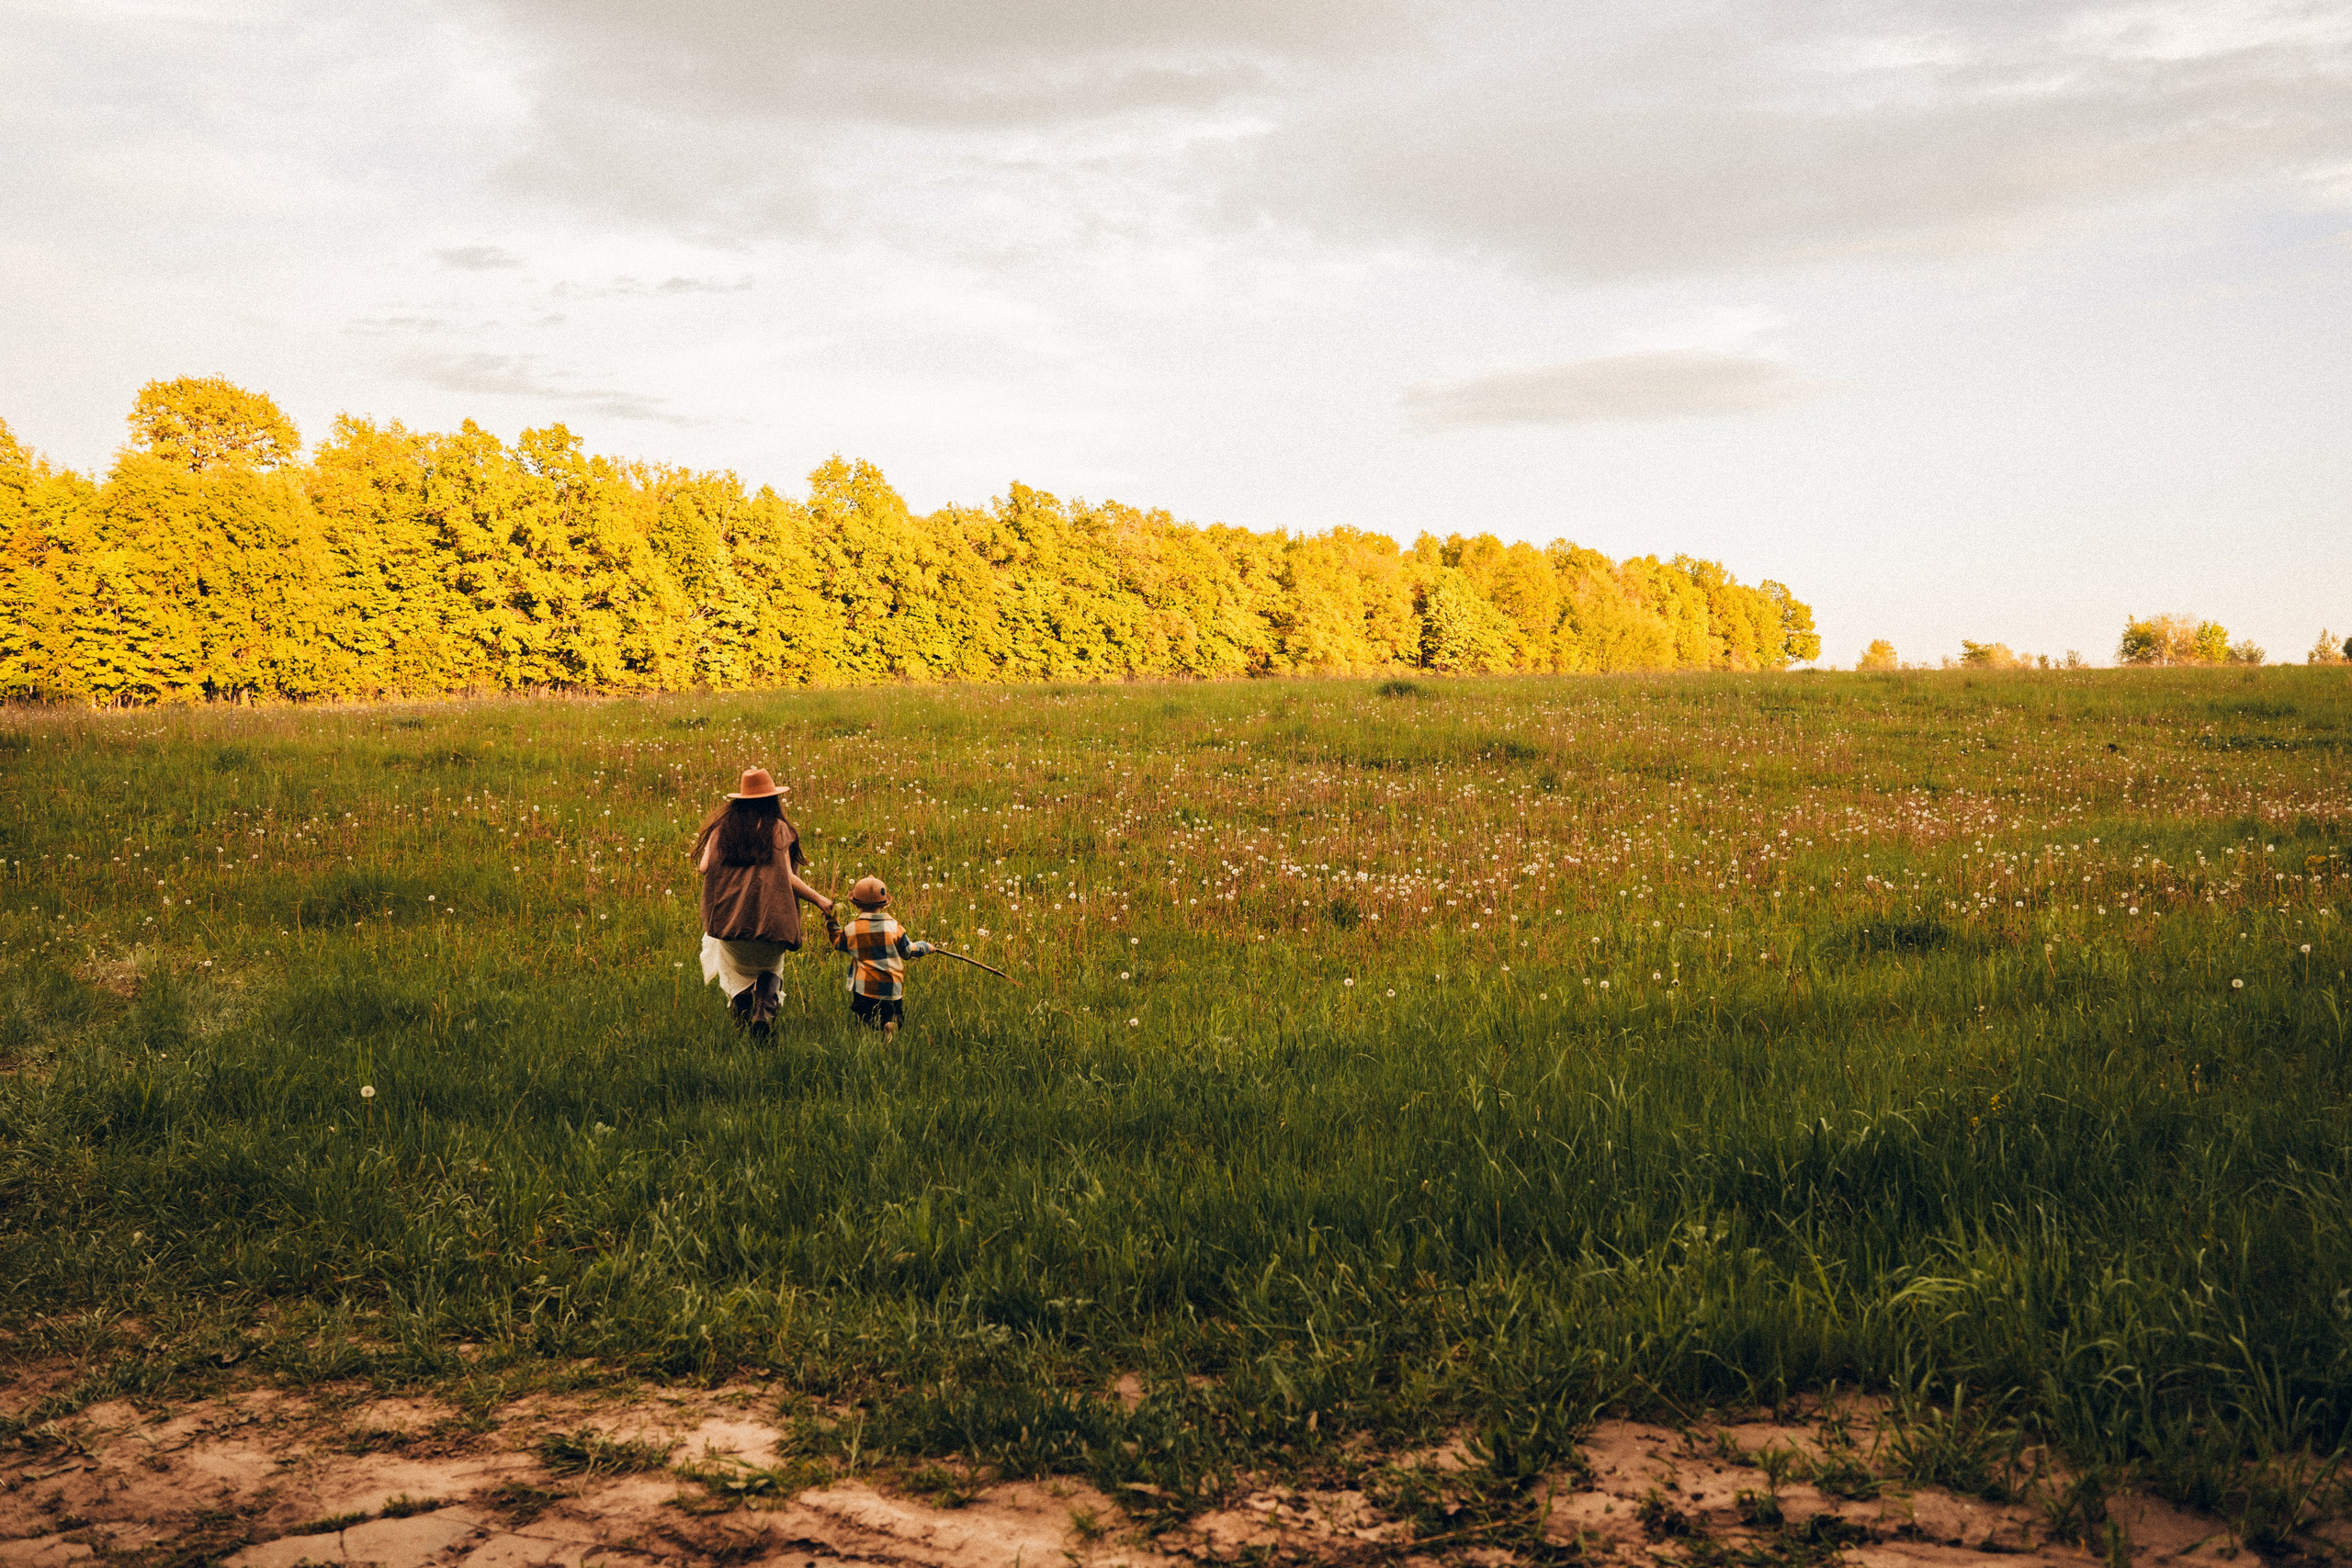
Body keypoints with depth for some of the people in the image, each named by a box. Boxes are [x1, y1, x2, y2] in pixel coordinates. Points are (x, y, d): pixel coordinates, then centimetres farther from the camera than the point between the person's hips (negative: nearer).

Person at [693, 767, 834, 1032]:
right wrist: (818, 899, 6)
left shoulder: (723, 826, 6)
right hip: (770, 918, -1)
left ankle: (742, 1011, 4)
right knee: (770, 968, 21)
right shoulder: (779, 828, 1)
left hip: (728, 916, 1)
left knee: (736, 969, 25)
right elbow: (787, 877, -6)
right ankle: (764, 1011, -4)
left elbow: (704, 867, -1)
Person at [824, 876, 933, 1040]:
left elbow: (838, 943, 20)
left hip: (863, 989, 0)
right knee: (894, 1019, 13)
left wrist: (831, 921, 31)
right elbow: (908, 951, 9)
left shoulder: (850, 930, -1)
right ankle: (889, 1025, -19)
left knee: (862, 1023, 6)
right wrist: (925, 947, 29)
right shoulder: (893, 927, -2)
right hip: (892, 990, 0)